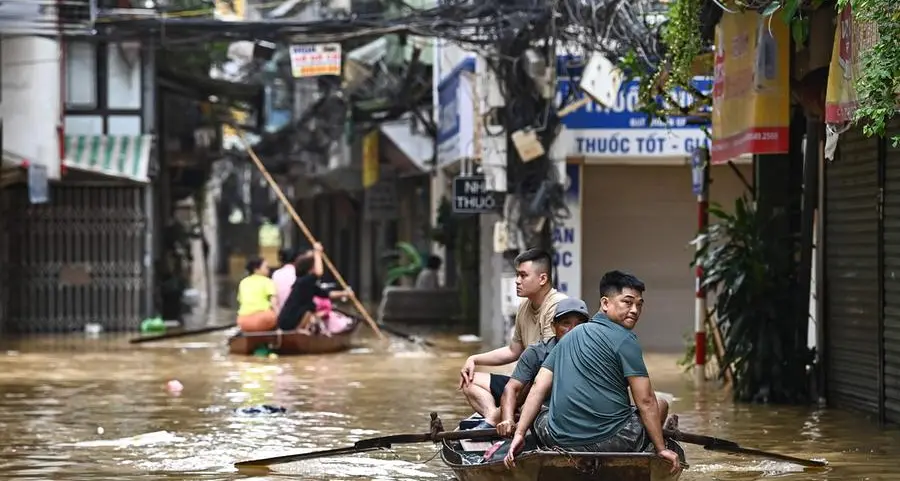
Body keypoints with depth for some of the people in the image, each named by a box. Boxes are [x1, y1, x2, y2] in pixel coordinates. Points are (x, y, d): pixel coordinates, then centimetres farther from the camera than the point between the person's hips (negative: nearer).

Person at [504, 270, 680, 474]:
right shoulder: (624, 339, -4)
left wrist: (519, 434, 8)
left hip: (561, 441, 5)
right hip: (611, 442, -4)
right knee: (660, 404, 22)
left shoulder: (569, 338, 17)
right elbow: (646, 401, -8)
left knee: (530, 411, 35)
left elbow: (538, 388, 10)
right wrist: (661, 449, 0)